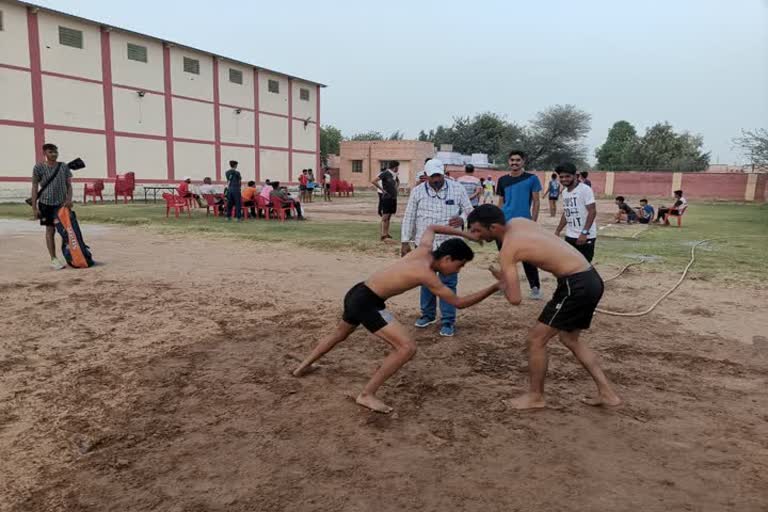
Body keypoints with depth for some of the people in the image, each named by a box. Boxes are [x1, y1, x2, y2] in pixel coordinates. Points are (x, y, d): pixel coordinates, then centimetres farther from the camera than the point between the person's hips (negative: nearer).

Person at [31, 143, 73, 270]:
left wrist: (69, 199, -12)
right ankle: (54, 259, 7)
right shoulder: (39, 167, -3)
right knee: (50, 230, 3)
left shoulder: (64, 166, 5)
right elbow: (35, 187, -1)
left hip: (62, 203, 2)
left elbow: (69, 185, 6)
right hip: (46, 203, -2)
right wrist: (34, 207, -5)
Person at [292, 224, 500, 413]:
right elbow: (459, 303, -13)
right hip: (367, 302, -10)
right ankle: (367, 395, -4)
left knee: (340, 334, 34)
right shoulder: (427, 274, -19)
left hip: (357, 293, 10)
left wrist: (463, 233, 26)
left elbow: (430, 228, 27)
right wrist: (495, 287, -11)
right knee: (407, 347, -13)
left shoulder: (424, 251, 3)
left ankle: (303, 367, 51)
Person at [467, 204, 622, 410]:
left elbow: (515, 299, -20)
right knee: (570, 338, 24)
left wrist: (501, 280, 2)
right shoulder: (518, 222, 8)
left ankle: (535, 396, 19)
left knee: (536, 339, 3)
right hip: (590, 279, 10)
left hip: (577, 284, -10)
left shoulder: (507, 250, -16)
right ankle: (607, 393, 27)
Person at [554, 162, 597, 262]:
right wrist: (557, 231, 16)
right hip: (570, 236, 8)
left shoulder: (585, 189, -14)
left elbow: (592, 212, -17)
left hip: (586, 236, -7)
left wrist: (584, 233, -24)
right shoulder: (564, 192, 10)